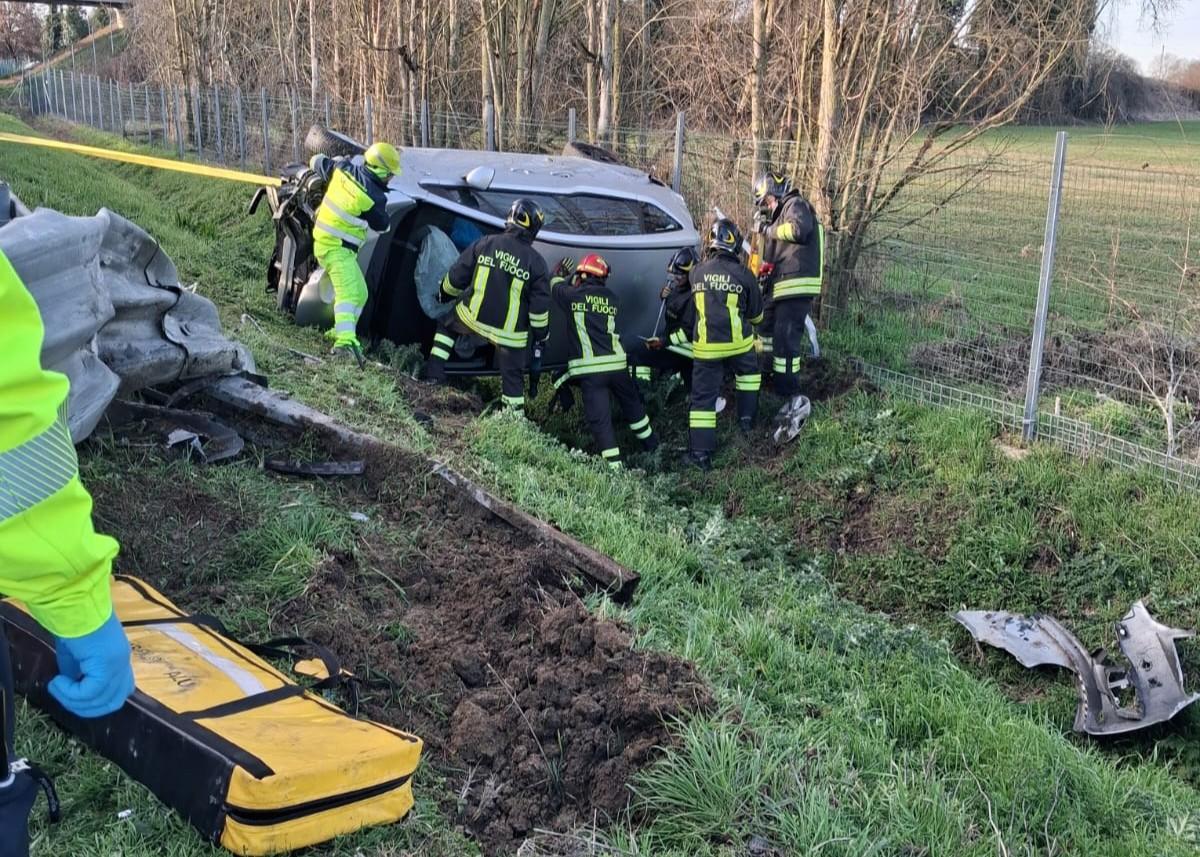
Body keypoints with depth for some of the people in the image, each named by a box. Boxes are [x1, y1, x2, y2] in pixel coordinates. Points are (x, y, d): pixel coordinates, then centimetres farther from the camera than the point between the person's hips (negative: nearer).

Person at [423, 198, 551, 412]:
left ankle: (434, 372, 27)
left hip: (471, 316, 1)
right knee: (513, 376, 13)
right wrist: (541, 336, 7)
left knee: (447, 325, 32)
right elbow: (539, 307, -8)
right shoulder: (536, 262, -10)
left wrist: (445, 293, 22)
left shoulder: (485, 243, -7)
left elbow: (456, 277, 1)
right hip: (509, 331, -1)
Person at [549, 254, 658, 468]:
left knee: (599, 418, -1)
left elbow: (555, 287, 16)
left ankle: (614, 463, -5)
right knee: (632, 404, 22)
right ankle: (649, 443, 40)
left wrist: (561, 275, 40)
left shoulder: (573, 295, -3)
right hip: (616, 364, 4)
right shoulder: (611, 298, 9)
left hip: (589, 369, -4)